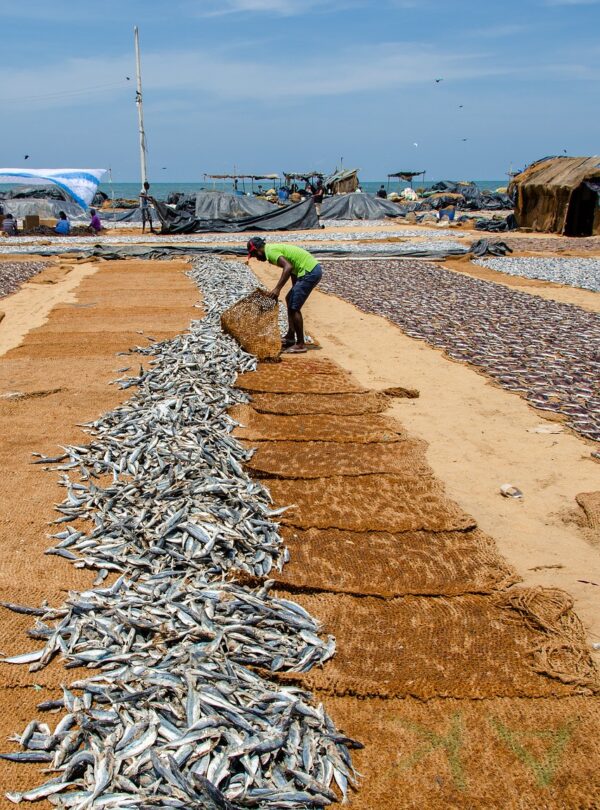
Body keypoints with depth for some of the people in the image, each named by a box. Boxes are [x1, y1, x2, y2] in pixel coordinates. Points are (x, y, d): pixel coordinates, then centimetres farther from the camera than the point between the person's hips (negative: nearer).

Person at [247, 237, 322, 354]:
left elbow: (288, 267, -28)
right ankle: (290, 337, 28)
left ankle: (300, 345, 0)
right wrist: (295, 291, 25)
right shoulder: (275, 248, 18)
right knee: (289, 300, 21)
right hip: (314, 269, 10)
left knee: (294, 308, -7)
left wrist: (277, 288, -28)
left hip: (309, 272, -10)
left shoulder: (271, 251, -12)